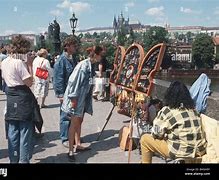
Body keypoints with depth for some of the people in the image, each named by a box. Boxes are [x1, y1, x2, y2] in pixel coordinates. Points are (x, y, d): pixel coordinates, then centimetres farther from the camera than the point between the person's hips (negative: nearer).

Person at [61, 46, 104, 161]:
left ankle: (77, 145, 29)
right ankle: (70, 151, 2)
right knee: (74, 123, -5)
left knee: (79, 121, 16)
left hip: (83, 98, 9)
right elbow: (74, 81, -21)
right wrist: (73, 98, -22)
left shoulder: (90, 66, 8)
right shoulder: (84, 65, -19)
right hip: (76, 98, -9)